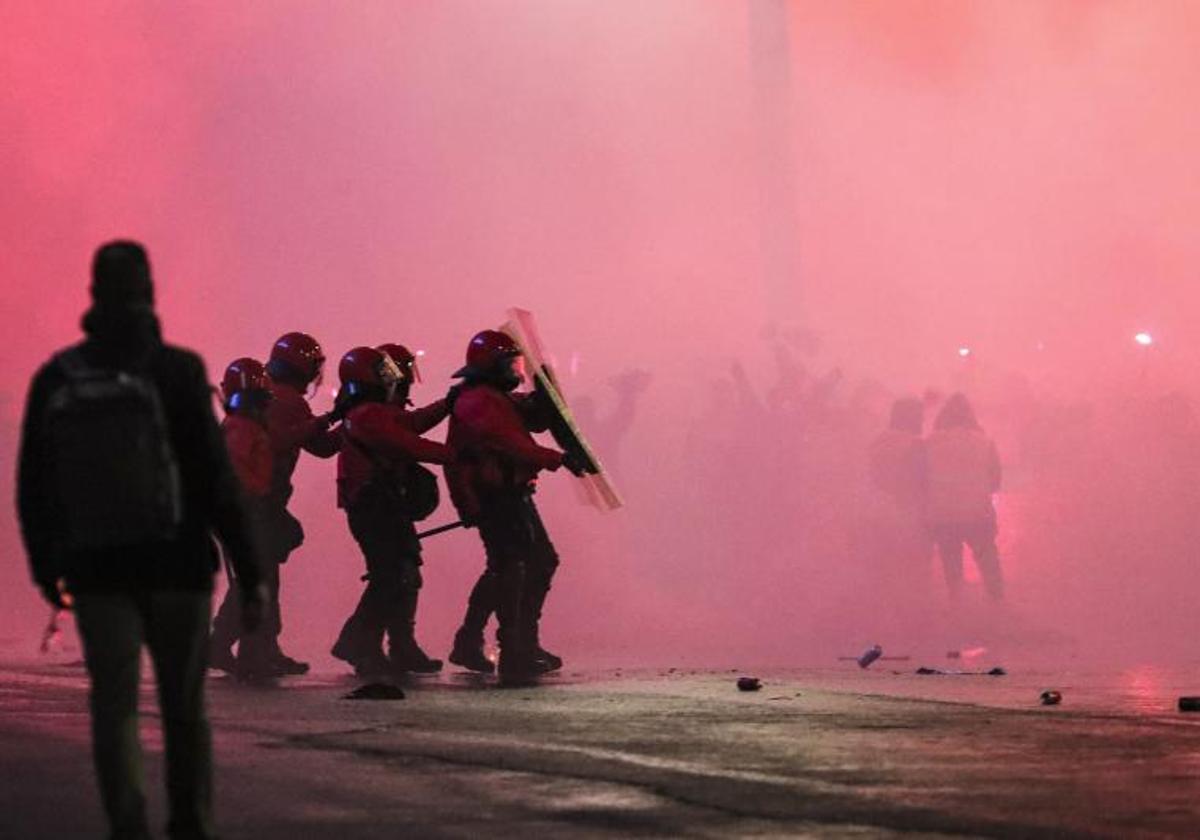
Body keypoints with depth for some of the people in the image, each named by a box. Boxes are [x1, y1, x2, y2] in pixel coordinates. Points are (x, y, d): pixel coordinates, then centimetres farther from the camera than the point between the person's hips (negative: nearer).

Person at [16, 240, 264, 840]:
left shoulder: (54, 380, 3)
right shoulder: (176, 371, -7)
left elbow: (33, 490, 8)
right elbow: (215, 478, -9)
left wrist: (45, 567, 20)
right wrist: (248, 571, -6)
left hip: (97, 571, 2)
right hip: (176, 564, -2)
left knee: (114, 706, 3)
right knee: (183, 706, 11)